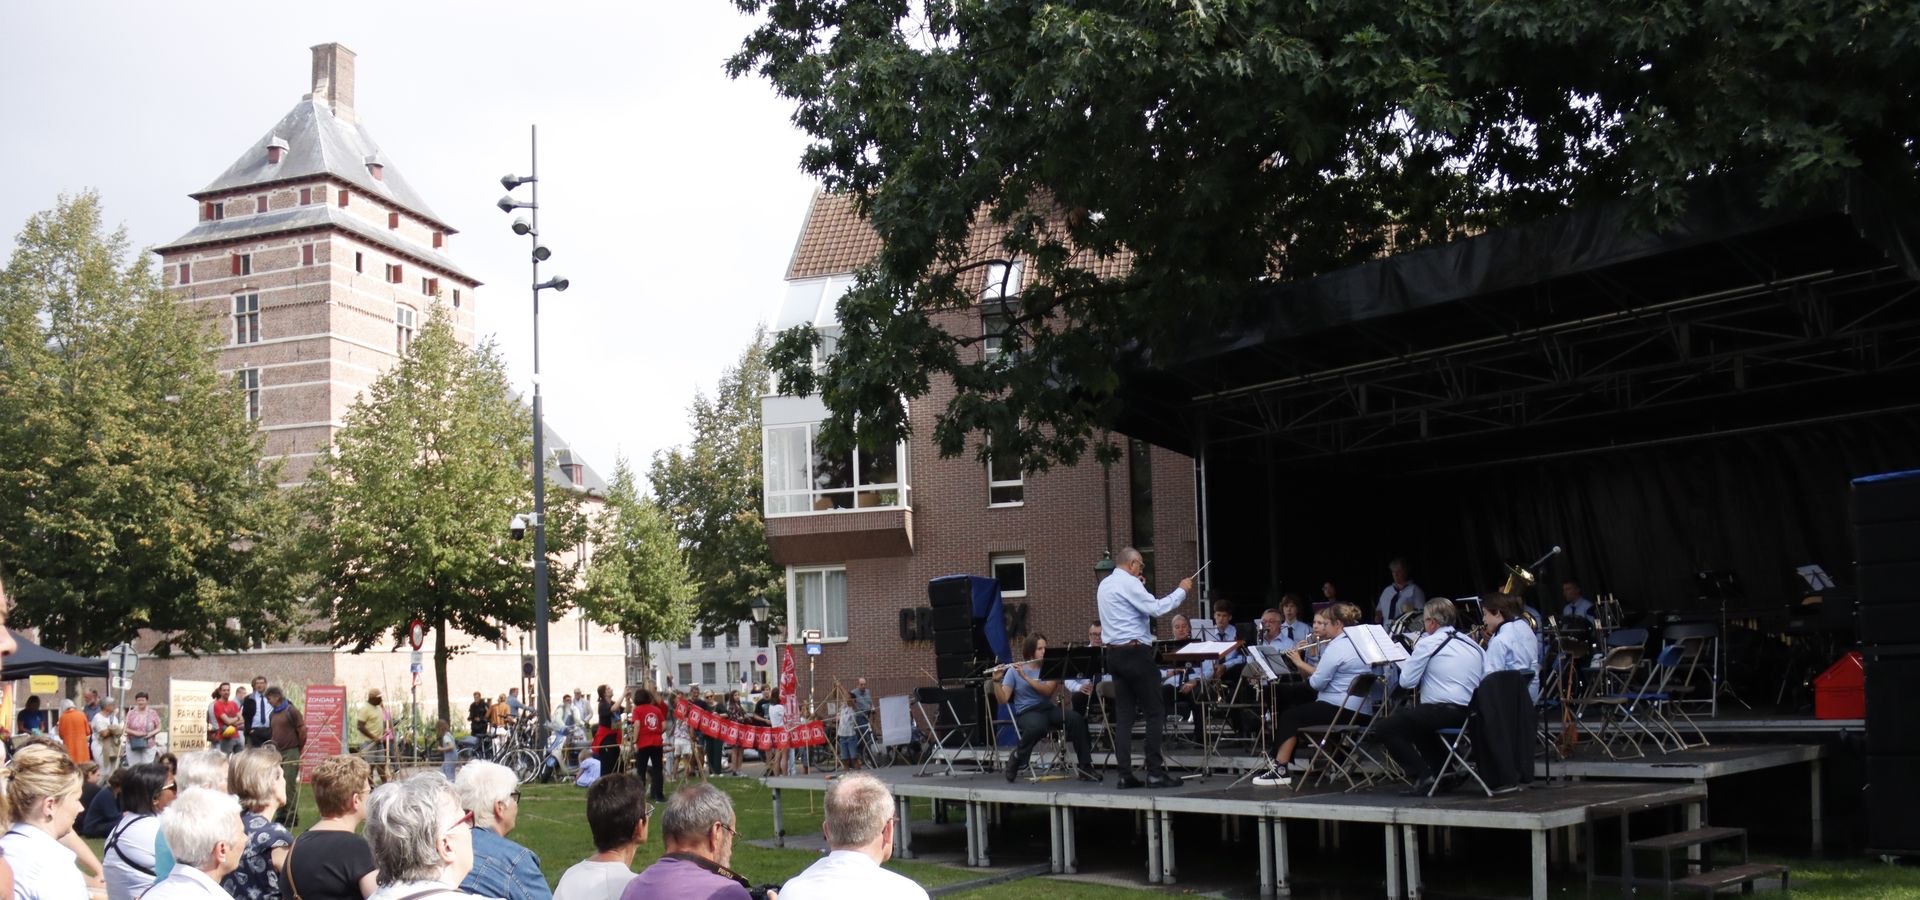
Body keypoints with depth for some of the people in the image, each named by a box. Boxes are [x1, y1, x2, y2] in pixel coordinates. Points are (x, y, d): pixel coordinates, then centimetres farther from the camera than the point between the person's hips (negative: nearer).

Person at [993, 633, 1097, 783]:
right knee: (1038, 726, -40)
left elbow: (1048, 691, -10)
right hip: (1027, 712, -3)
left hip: (1049, 708, 4)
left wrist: (1025, 676, -18)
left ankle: (1085, 767, -20)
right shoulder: (1014, 671, 2)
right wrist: (997, 680, -22)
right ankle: (1016, 760, -14)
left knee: (1077, 719, -26)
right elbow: (1002, 699, -5)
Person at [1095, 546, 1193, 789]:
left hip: (1115, 654, 9)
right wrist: (1182, 590, -9)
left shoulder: (1105, 585, 16)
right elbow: (1156, 608, -19)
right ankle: (1155, 773, -6)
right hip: (1135, 652, -9)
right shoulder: (1128, 583, -11)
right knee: (1155, 712, -3)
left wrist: (1140, 587, 23)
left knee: (1123, 715, 6)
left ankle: (1125, 774, 3)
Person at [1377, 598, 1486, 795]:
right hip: (1471, 713, 8)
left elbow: (1406, 682, -6)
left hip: (1445, 711, -8)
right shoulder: (1471, 643, 12)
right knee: (1417, 719, 33)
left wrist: (1413, 657, 13)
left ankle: (1422, 775, -8)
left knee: (1387, 727, 2)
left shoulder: (1428, 643, -8)